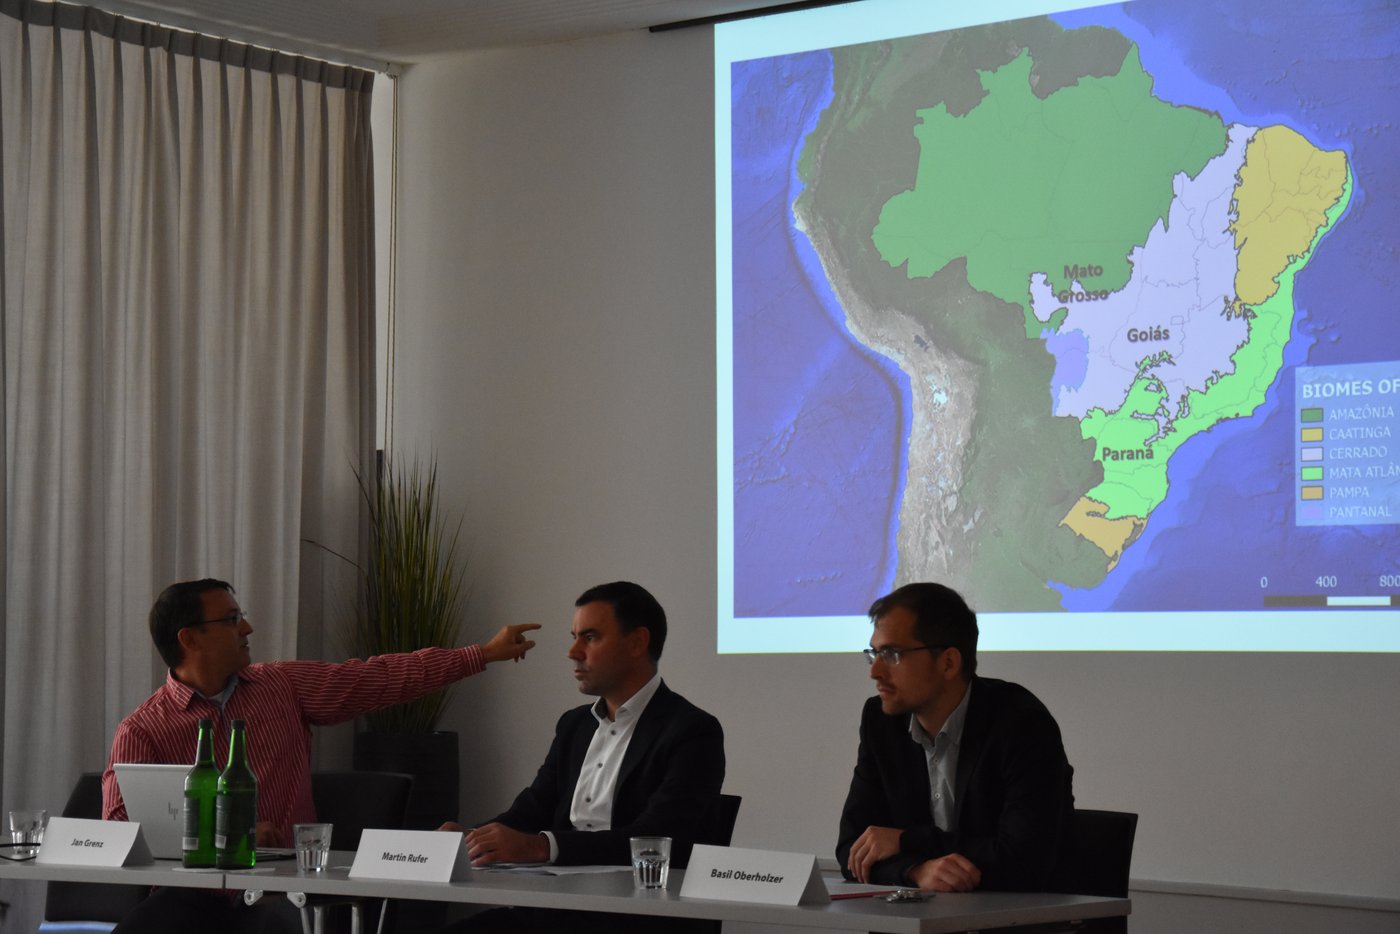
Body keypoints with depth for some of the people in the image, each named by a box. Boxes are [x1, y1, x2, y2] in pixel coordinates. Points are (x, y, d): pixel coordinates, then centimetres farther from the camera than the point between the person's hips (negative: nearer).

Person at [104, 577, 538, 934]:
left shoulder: (283, 686, 11)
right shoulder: (142, 731, -1)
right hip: (195, 893, -2)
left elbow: (380, 678, 10)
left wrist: (485, 653, 8)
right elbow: (120, 824, -12)